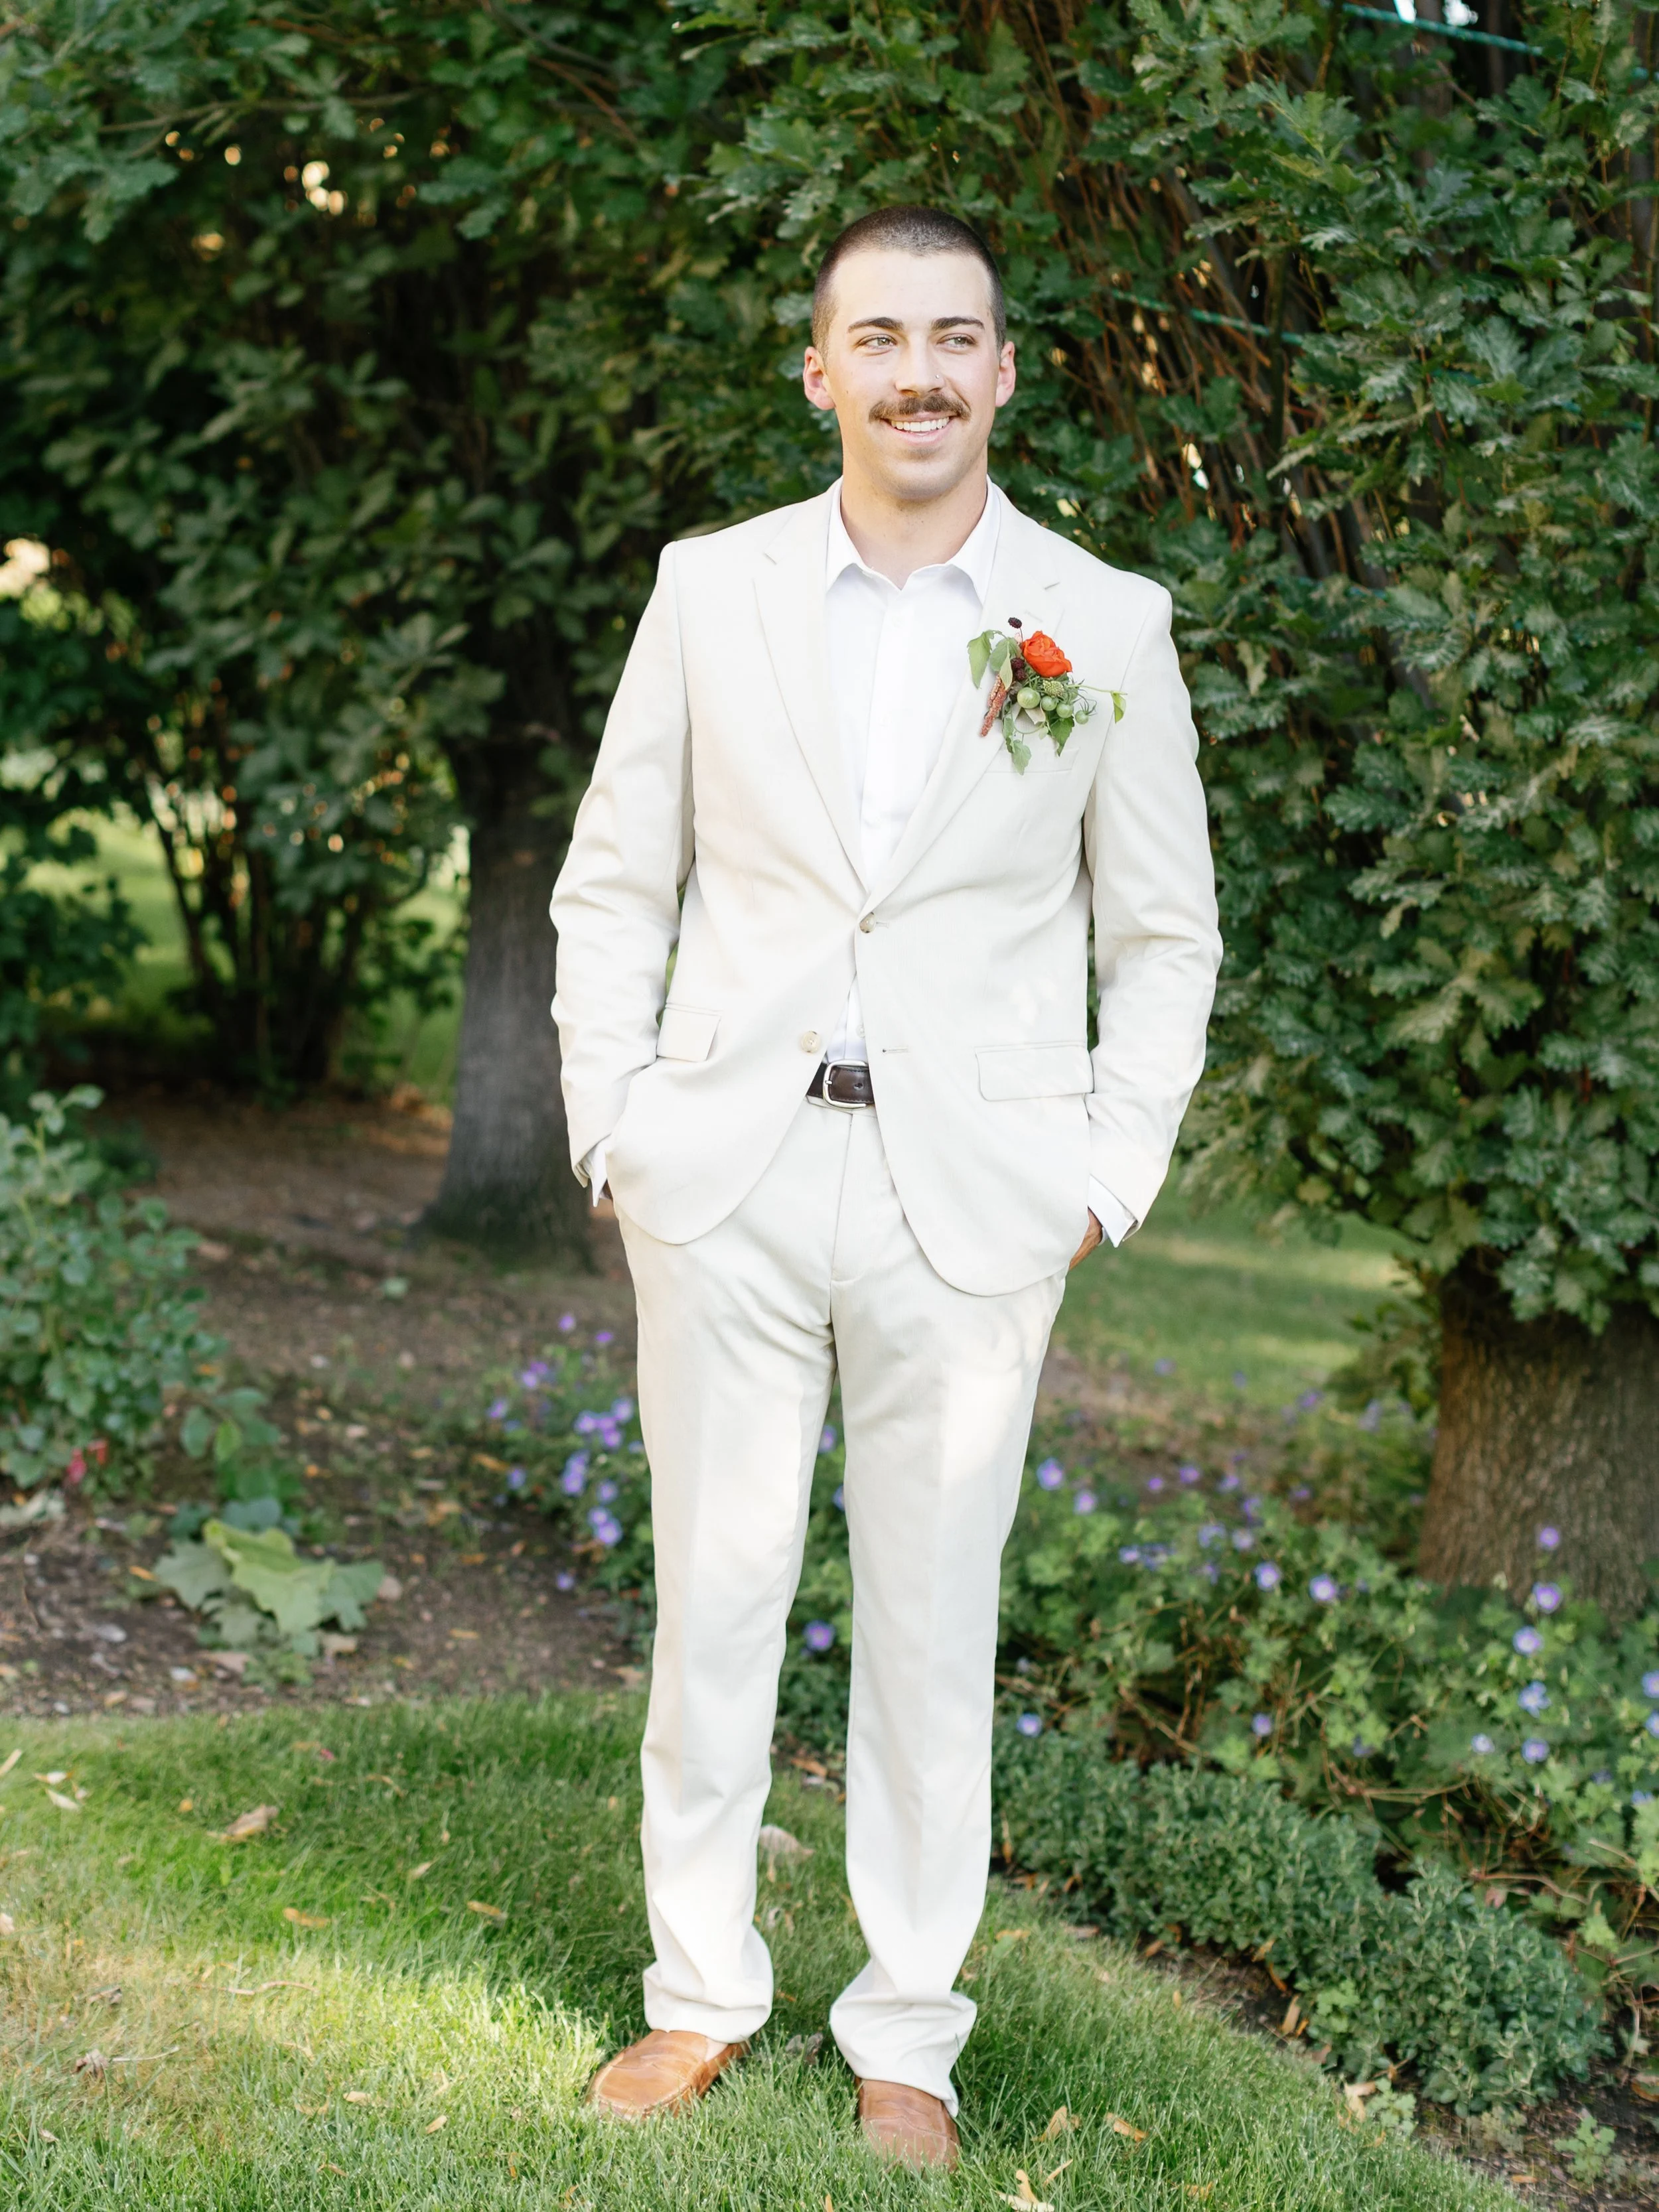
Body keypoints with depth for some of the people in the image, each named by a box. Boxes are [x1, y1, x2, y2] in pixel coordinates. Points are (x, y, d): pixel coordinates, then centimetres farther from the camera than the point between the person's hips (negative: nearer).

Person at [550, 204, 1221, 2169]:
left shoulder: (1108, 625, 2)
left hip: (970, 1197, -1)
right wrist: (609, 1119, 2)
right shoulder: (711, 590, 6)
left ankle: (907, 2031, 21)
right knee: (712, 1594, 7)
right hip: (727, 1177, 1)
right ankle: (700, 1990, 24)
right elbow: (615, 880, 10)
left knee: (932, 1623, 6)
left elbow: (1165, 933, 7)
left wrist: (1109, 1176, 0)